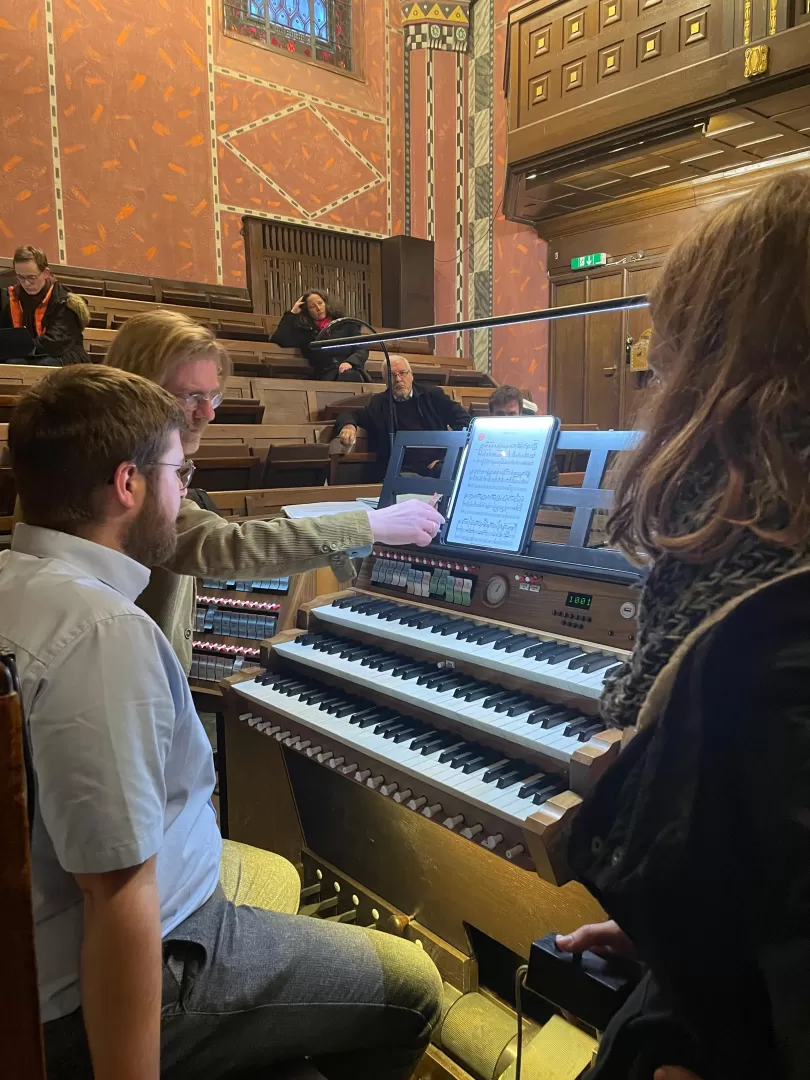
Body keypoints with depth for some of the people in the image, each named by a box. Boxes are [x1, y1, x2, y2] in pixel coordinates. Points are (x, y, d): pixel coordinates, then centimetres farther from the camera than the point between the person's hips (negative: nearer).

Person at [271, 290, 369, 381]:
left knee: (348, 375, -38)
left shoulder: (345, 324, 21)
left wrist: (350, 362, -10)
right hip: (326, 374, 0)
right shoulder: (304, 330, 21)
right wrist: (292, 313, 15)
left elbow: (362, 349, 12)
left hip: (350, 371, 0)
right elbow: (280, 340, 9)